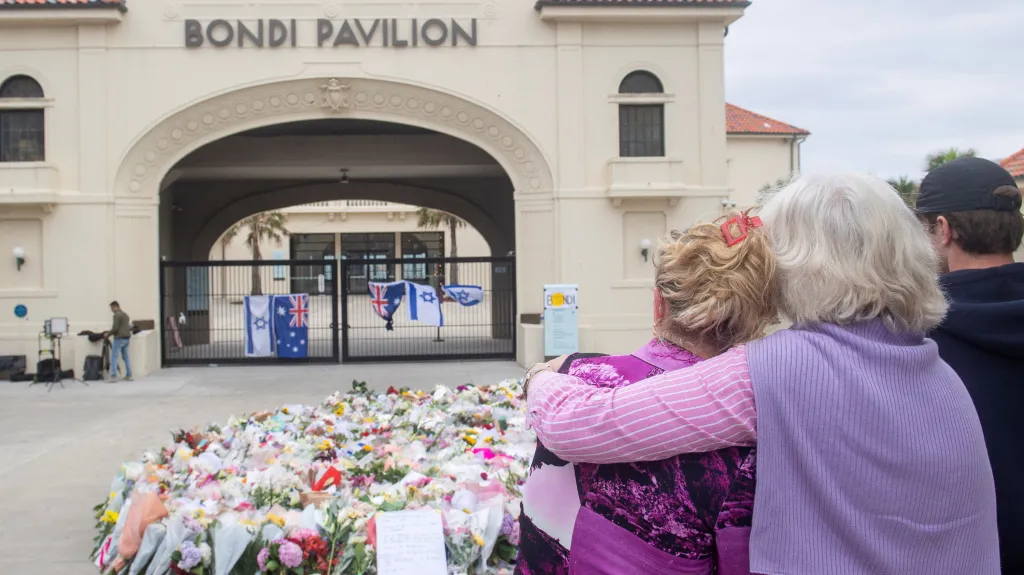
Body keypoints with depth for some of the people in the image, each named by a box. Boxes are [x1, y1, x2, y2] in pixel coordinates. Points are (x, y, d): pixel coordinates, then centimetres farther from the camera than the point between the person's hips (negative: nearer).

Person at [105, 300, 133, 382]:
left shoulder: (117, 315, -10)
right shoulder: (125, 314, 17)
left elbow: (115, 328, -17)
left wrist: (108, 334, -2)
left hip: (119, 338, -9)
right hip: (127, 338, 9)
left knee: (114, 357, -6)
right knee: (126, 357, 13)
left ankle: (113, 376, -12)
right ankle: (128, 375, 12)